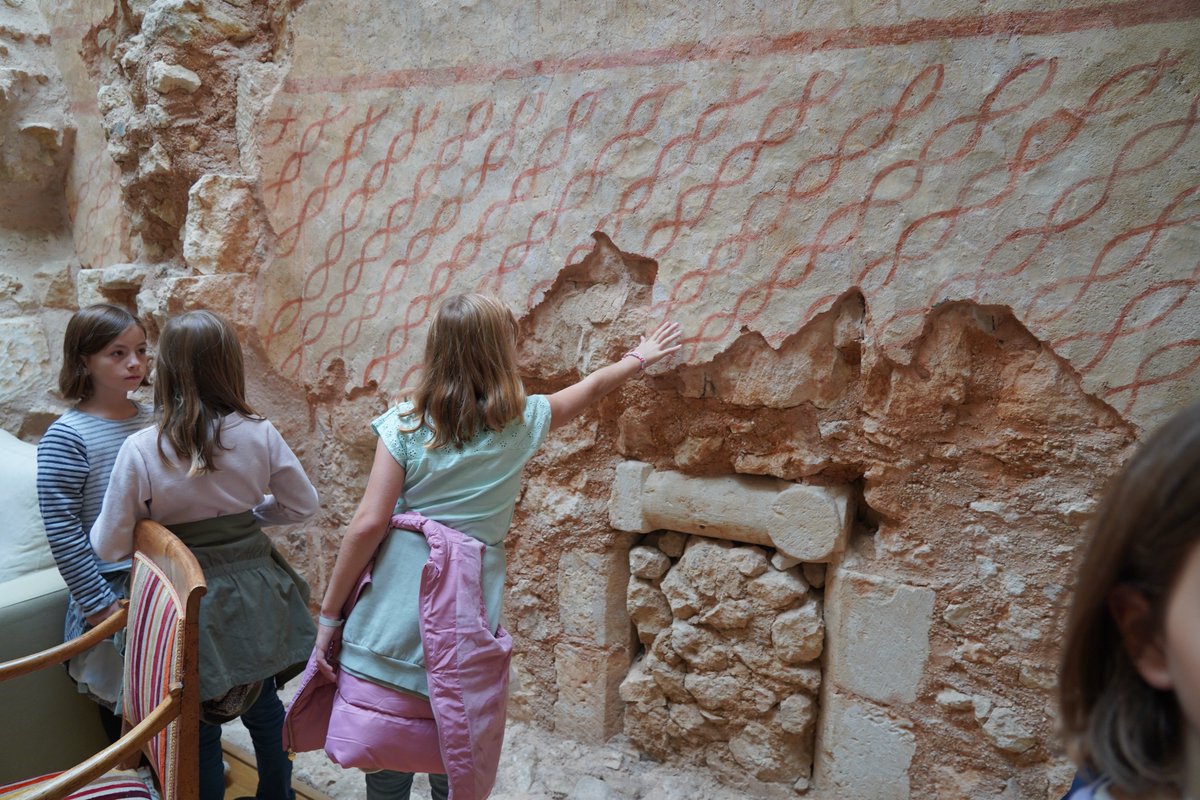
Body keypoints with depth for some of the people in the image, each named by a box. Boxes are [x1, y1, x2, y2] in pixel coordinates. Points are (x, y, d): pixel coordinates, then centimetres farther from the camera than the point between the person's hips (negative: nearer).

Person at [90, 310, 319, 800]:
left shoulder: (141, 451, -18)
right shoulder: (258, 434, -12)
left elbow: (110, 546, -9)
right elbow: (302, 505, -2)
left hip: (192, 607, -3)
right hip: (256, 597, 3)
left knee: (200, 728, 18)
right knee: (264, 708, 25)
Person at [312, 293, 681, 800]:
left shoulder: (404, 423, -5)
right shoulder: (523, 420, -1)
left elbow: (368, 524, -8)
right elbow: (592, 388, 17)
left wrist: (330, 614, 1)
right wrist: (638, 359, 35)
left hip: (394, 609, 0)